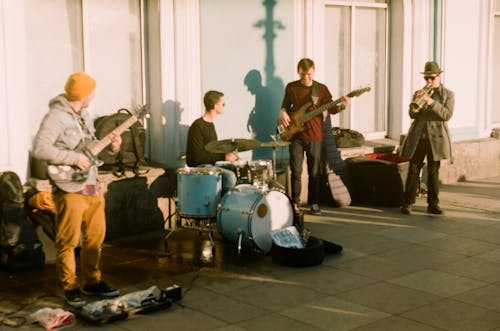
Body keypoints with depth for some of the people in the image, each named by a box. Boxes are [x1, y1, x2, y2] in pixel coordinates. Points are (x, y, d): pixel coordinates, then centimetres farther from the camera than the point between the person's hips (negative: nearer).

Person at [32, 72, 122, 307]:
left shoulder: (84, 114, 14)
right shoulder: (56, 117, -15)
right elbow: (40, 149, -25)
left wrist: (111, 147, 3)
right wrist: (74, 158, -23)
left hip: (92, 186, 9)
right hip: (69, 189, -9)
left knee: (95, 236, 13)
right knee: (68, 241, 0)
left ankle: (91, 282, 26)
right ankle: (70, 288, 12)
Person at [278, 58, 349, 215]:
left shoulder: (321, 88, 2)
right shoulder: (291, 87, 4)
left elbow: (331, 108, 3)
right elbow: (285, 105, 15)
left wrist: (342, 106, -17)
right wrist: (283, 113, -7)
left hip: (315, 136, 0)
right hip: (296, 135, 0)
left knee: (314, 172, 4)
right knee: (296, 171, 2)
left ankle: (314, 203, 14)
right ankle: (295, 203, 13)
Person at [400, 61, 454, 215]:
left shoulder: (448, 95, 6)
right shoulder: (419, 93, 13)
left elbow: (447, 114, -9)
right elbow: (412, 114, 2)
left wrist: (431, 102, -19)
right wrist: (417, 100, -15)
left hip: (436, 137, -1)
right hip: (417, 137, 2)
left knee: (433, 172, 4)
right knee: (413, 171, -1)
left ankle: (433, 204, 11)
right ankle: (407, 203, 2)